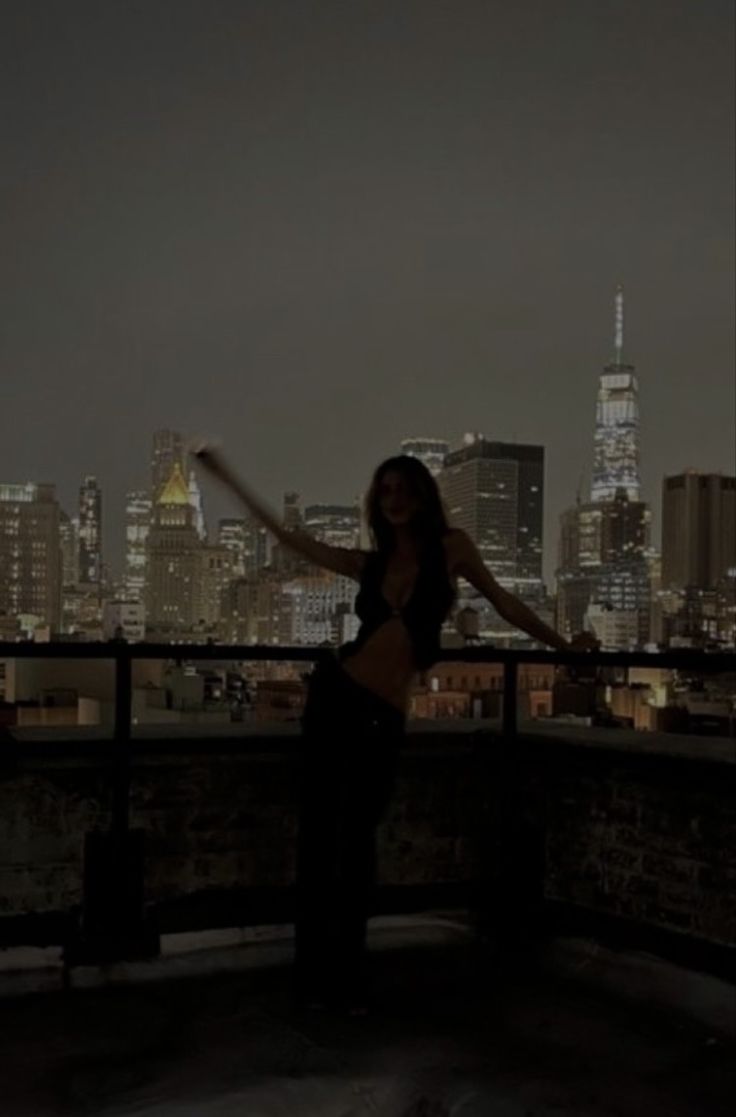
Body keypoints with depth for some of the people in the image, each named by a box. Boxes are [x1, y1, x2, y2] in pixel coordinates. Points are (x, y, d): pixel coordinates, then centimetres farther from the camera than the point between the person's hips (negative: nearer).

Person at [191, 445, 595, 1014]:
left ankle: (349, 977, 20)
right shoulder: (369, 562, 6)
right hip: (336, 694, 1)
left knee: (358, 841, 7)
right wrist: (227, 476, 11)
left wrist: (564, 646, 13)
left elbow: (503, 601, 8)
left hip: (386, 716, -1)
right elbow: (288, 534, 9)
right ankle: (313, 974, 16)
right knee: (318, 833, 4)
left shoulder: (451, 546, 2)